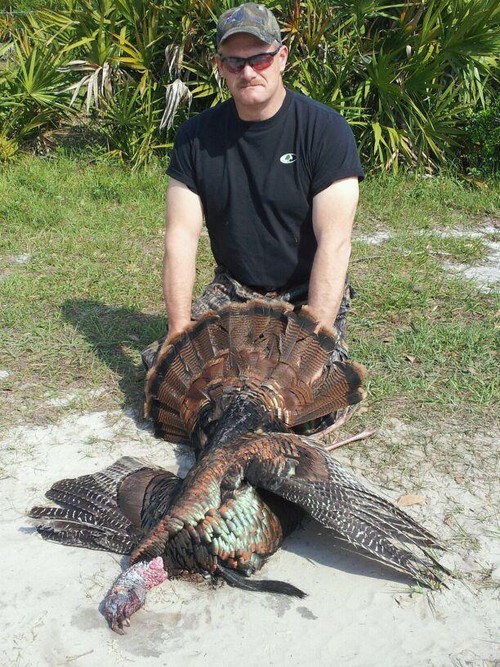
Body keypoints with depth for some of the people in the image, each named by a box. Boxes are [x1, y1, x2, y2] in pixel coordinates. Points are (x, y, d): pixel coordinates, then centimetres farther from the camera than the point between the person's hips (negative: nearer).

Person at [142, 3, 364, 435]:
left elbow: (334, 241, -20)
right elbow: (181, 237, -6)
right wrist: (179, 333, -13)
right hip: (232, 290, 3)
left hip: (308, 295, -3)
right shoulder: (197, 136, -2)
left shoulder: (325, 130, -13)